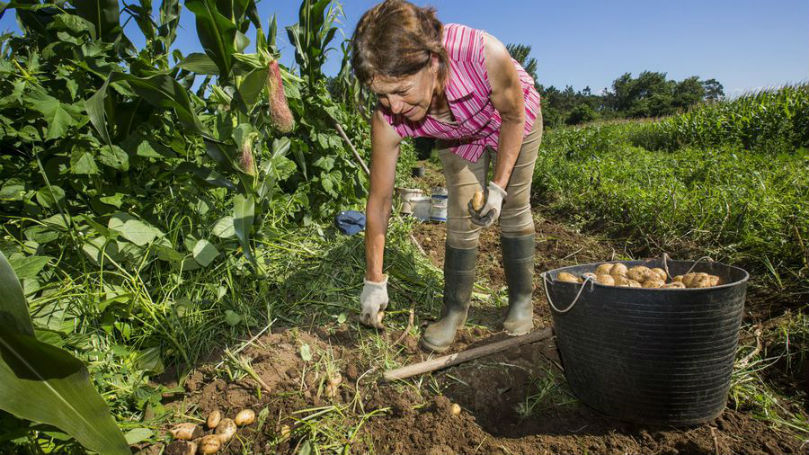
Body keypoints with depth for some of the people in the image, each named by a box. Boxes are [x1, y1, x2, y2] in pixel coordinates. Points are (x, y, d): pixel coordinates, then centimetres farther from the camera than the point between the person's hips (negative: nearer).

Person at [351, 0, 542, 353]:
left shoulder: (485, 55, -44)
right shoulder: (388, 119, -35)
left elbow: (514, 117, -22)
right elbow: (379, 200, -26)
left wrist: (499, 187, -24)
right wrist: (374, 282, -19)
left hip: (514, 122, -1)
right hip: (457, 136, 1)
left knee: (514, 213, 3)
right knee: (461, 222, -6)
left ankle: (521, 300, 23)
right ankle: (454, 310, 13)